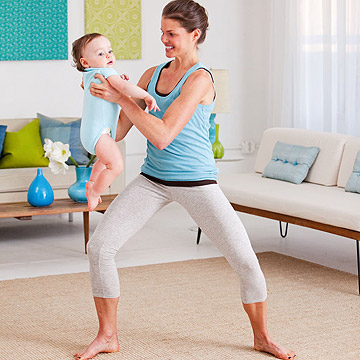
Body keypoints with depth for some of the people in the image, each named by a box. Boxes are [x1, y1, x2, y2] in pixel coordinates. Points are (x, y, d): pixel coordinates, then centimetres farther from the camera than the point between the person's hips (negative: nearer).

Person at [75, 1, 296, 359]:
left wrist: (121, 98, -21)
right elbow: (117, 131, 8)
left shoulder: (200, 78, -15)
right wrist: (104, 93, -7)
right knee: (99, 246, -7)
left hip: (196, 182, -5)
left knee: (245, 260, -9)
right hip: (152, 180, 5)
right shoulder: (151, 74, 6)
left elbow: (162, 136, -24)